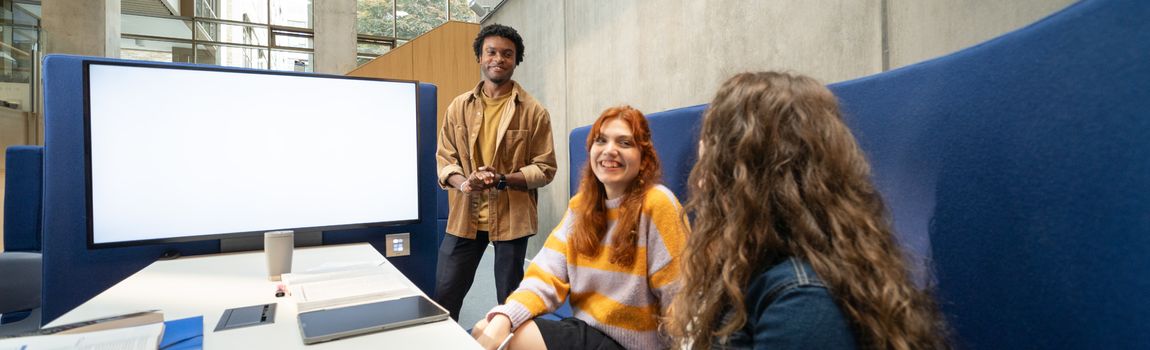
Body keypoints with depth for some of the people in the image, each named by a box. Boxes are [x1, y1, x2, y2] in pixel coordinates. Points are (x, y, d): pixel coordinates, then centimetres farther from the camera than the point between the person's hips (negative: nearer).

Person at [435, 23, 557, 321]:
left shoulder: (534, 112, -3)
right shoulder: (459, 107, 6)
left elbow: (545, 168, -4)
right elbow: (444, 158, 8)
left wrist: (502, 180, -19)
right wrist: (461, 182, -15)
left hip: (512, 216, -2)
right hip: (464, 215, 3)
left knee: (509, 298, 12)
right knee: (444, 294, 11)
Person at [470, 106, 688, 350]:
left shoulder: (657, 204, -18)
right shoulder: (580, 205, 2)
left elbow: (678, 303, -17)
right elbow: (548, 276, -6)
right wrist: (503, 319, -20)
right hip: (584, 329, 5)